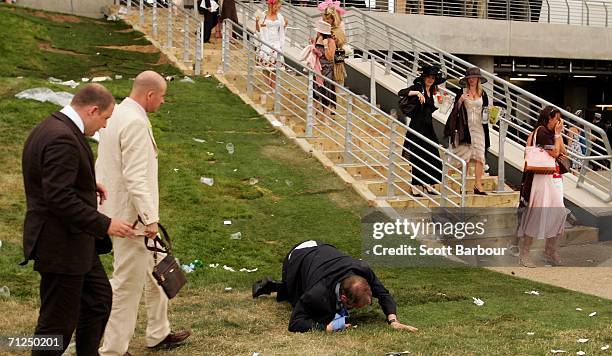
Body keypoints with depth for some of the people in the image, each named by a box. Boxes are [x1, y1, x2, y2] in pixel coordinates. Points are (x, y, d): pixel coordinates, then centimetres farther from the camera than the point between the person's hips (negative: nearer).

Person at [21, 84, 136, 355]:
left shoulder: (51, 127, 9)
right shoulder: (62, 139, -24)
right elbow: (60, 197, -28)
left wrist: (88, 185, 10)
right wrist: (104, 224, -23)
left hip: (74, 240, 11)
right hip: (60, 244, -11)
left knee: (99, 297, 22)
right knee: (58, 322, 1)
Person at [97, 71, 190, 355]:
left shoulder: (118, 114, 10)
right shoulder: (135, 123, -21)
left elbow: (105, 165, 18)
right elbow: (135, 177, -25)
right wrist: (149, 219, -22)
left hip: (119, 210, 11)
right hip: (132, 215, -11)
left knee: (155, 270, 21)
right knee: (127, 284, -1)